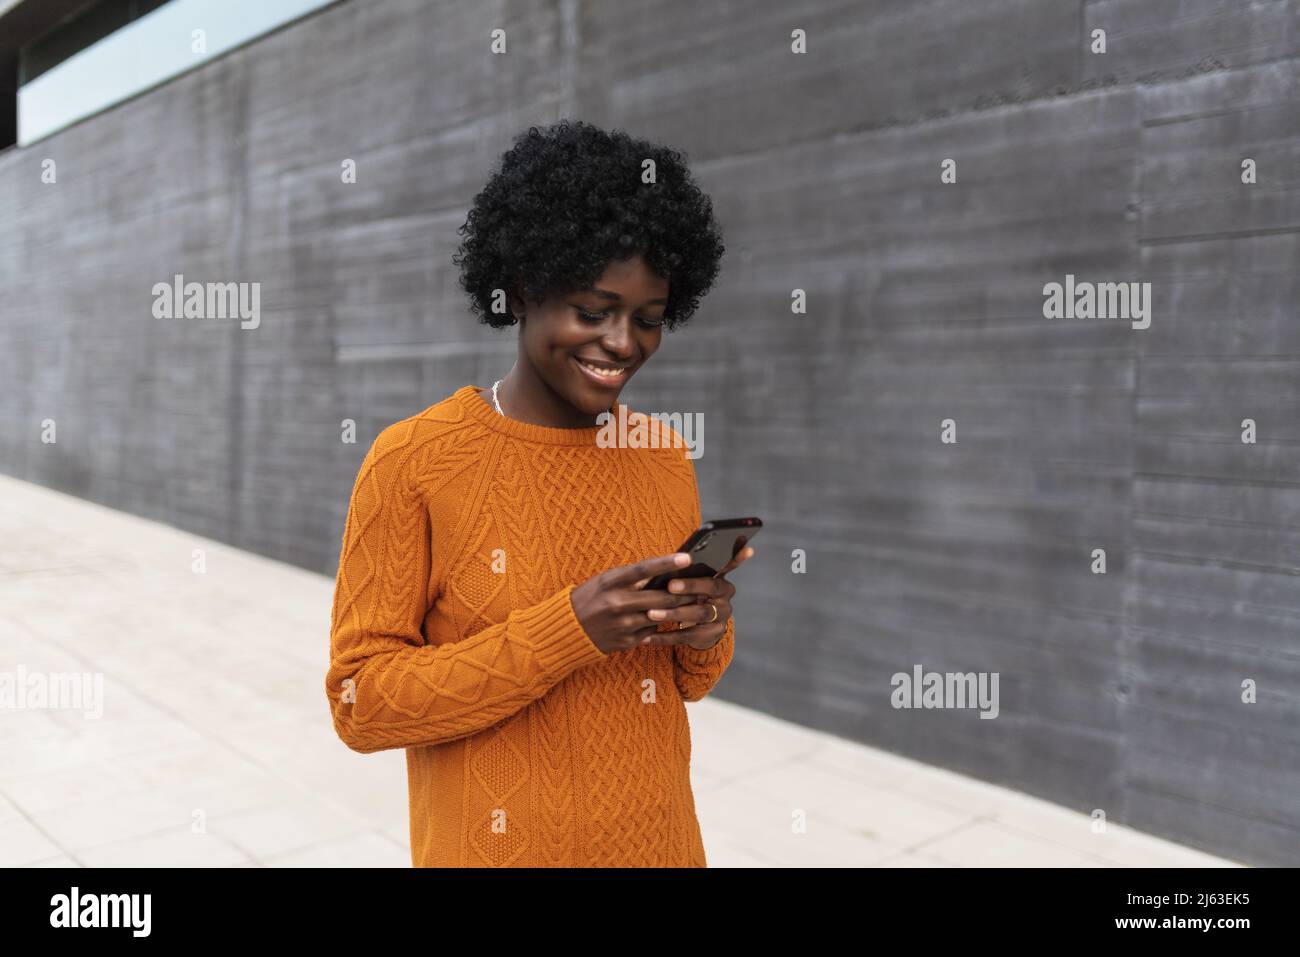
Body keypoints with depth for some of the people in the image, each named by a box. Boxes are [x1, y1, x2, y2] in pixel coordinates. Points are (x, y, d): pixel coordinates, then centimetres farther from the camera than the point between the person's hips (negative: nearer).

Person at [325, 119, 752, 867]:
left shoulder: (667, 456, -1)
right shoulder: (411, 462, -15)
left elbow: (686, 680, 8)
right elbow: (361, 702, -15)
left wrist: (705, 632, -15)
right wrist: (565, 631, -25)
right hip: (493, 845, -4)